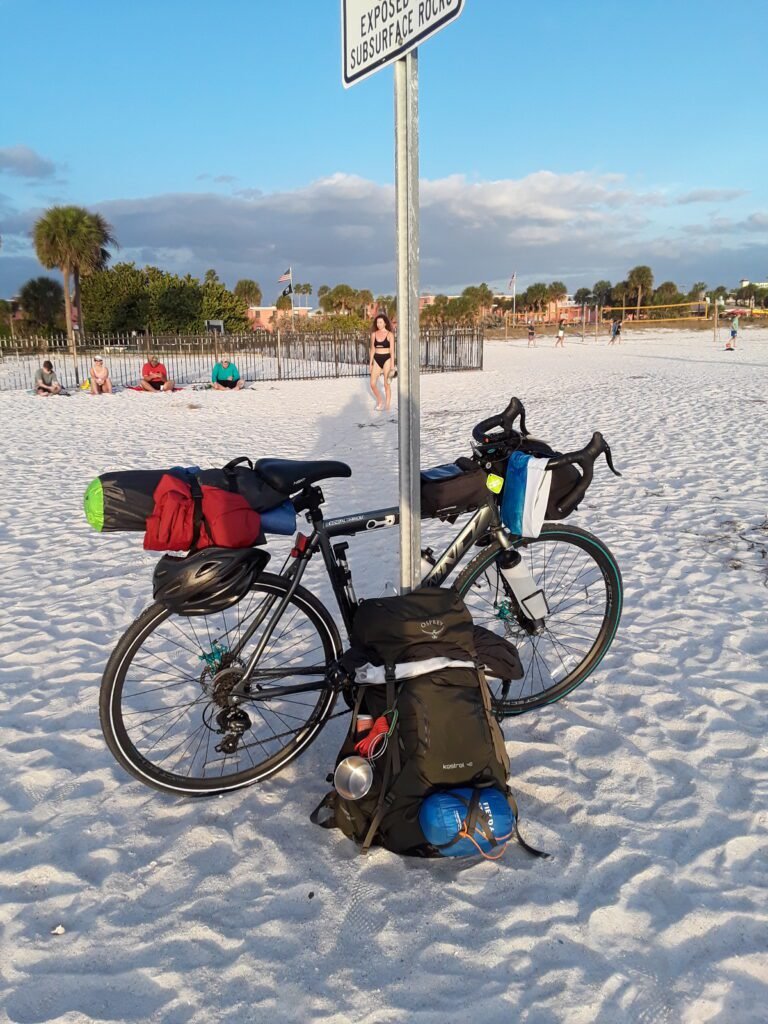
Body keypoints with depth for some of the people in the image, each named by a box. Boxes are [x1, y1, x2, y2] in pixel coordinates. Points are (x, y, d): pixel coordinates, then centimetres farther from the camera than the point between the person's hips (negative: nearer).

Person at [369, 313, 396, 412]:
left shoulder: (390, 335, -5)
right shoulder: (374, 334, 6)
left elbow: (392, 350, -7)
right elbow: (372, 349, 12)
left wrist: (392, 365, -12)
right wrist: (370, 363, 10)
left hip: (386, 359, -4)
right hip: (377, 360, 4)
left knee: (386, 384, -1)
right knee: (373, 384, -1)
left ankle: (387, 406, 8)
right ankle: (379, 402, 22)